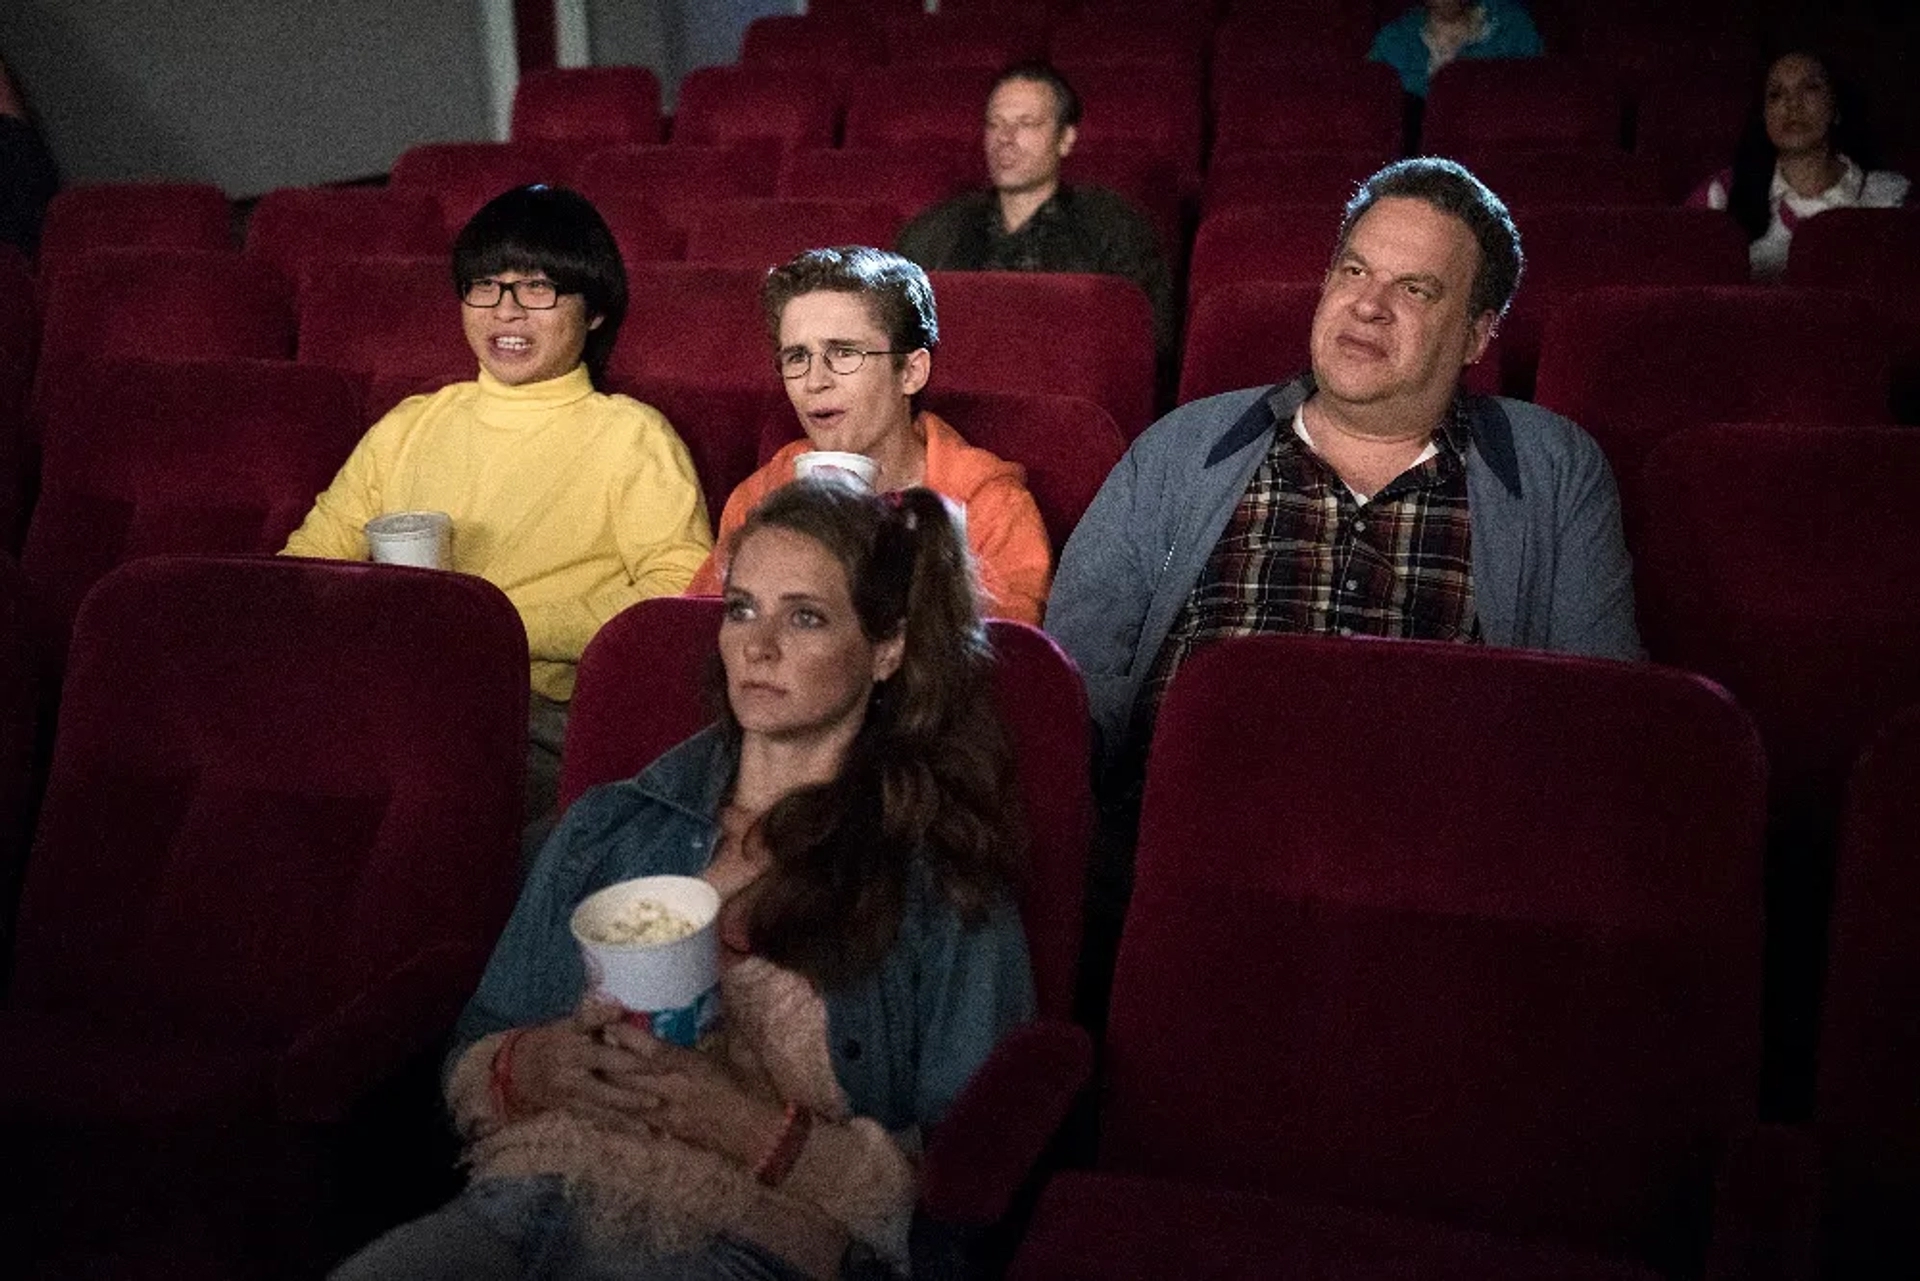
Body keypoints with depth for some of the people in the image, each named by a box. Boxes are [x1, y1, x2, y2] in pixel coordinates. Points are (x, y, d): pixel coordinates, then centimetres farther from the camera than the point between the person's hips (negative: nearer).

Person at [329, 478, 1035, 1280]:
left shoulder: (941, 883, 6)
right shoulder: (608, 828, 19)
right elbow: (469, 1066, 20)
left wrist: (751, 1127, -13)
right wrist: (533, 1067, -3)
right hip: (520, 1205, 4)